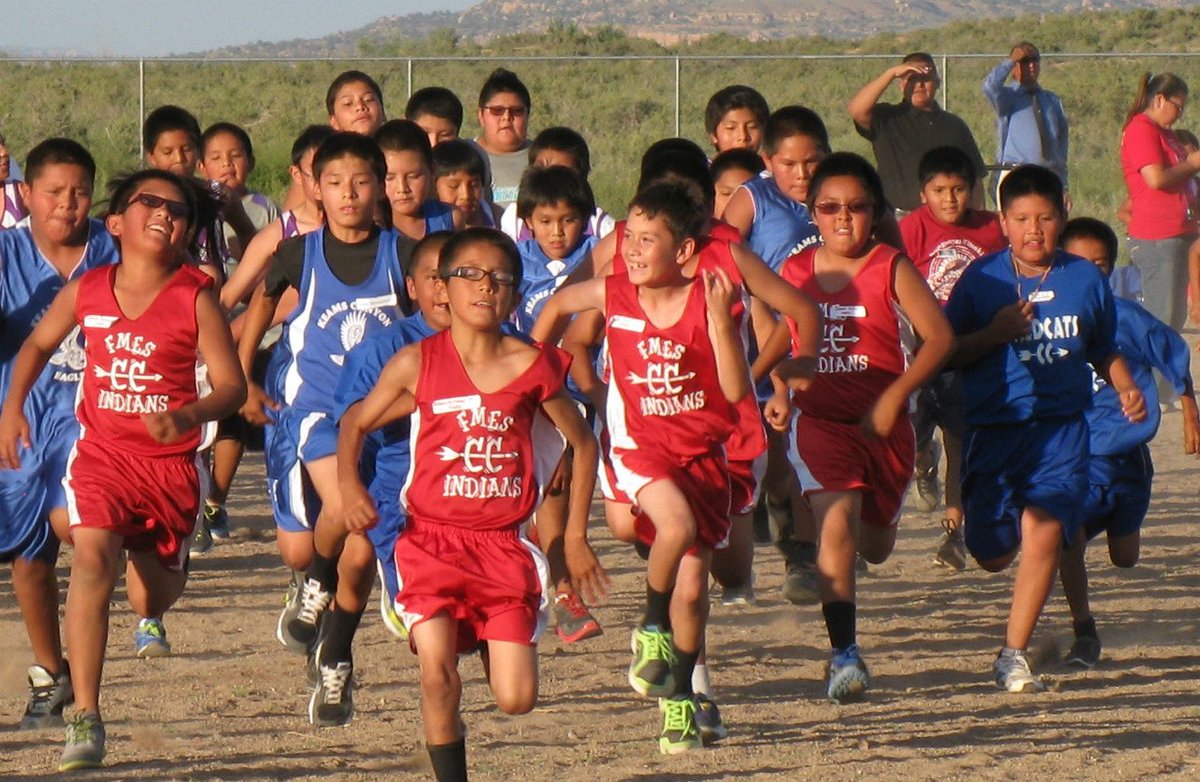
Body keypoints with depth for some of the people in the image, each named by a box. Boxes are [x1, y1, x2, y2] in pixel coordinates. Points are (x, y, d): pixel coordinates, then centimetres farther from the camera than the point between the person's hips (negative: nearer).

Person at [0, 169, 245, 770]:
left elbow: (231, 384, -12)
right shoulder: (86, 292, -3)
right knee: (92, 555, -24)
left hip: (171, 461, 0)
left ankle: (150, 616, 56)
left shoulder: (196, 299, -10)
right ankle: (86, 721, -26)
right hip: (102, 452, 0)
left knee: (153, 593, 12)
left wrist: (188, 416, -30)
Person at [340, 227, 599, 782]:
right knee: (438, 676, -17)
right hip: (432, 542, -1)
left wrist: (575, 534, 10)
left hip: (503, 548, 1)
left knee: (516, 700, -3)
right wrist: (350, 485, -7)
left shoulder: (530, 366, 0)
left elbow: (582, 443, 13)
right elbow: (355, 424, 11)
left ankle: (492, 648, 32)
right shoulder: (417, 364, -1)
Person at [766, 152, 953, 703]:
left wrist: (894, 396, -20)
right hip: (819, 420, 0)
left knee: (874, 547, 13)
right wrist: (780, 393, 10)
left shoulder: (891, 269, -5)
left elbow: (939, 336, -12)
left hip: (882, 424, 0)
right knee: (836, 519, -23)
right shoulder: (796, 272, 4)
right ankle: (843, 655, -23)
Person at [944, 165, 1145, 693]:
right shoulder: (982, 279, 1)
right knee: (993, 554, 4)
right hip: (993, 427, 0)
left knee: (1045, 527, -22)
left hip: (1061, 427, 0)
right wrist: (993, 334, -14)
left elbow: (1104, 351, 18)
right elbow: (946, 354, 3)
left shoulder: (1085, 279, 6)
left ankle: (1014, 655, -16)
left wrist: (1126, 388, -1)